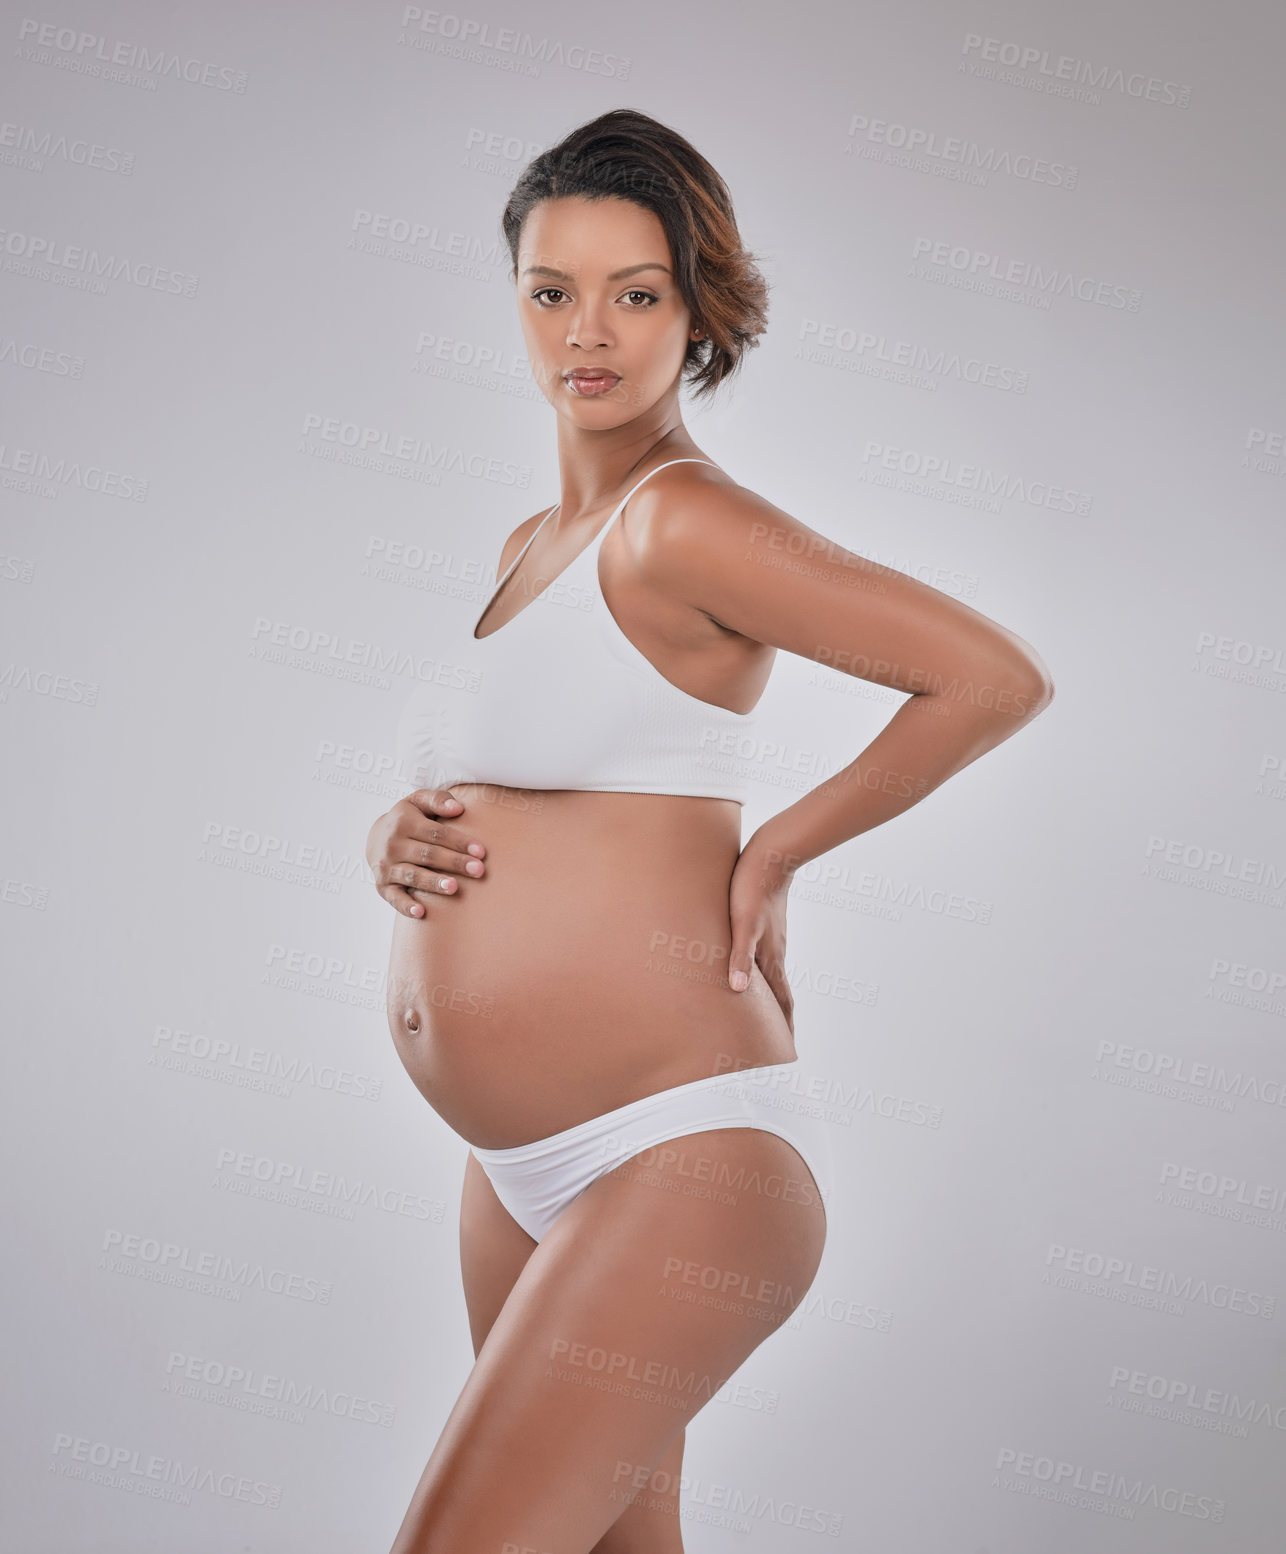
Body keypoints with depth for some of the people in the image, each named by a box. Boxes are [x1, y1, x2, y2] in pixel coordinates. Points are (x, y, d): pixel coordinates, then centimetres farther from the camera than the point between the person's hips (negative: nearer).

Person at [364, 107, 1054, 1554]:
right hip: (520, 1169, 9)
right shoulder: (529, 547, 13)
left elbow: (999, 677, -15)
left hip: (677, 1161, -9)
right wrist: (393, 836, -1)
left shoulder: (684, 523, -13)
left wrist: (773, 850, -10)